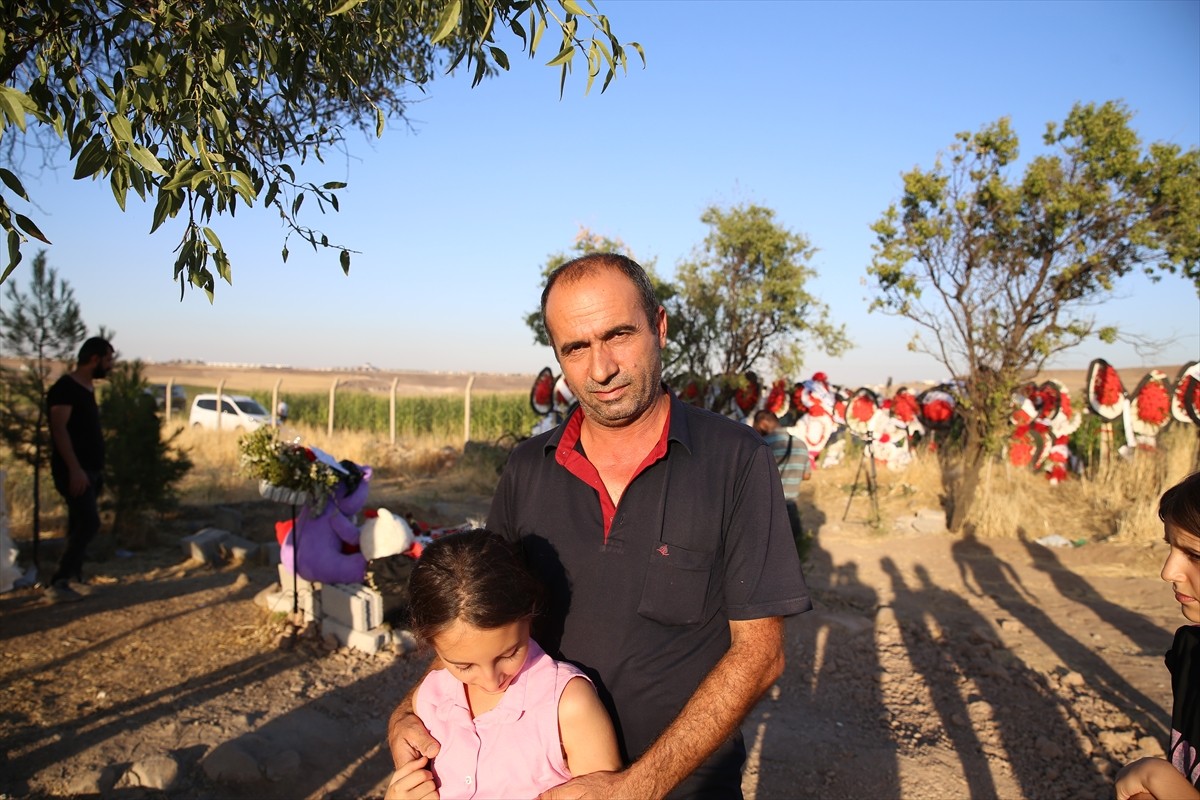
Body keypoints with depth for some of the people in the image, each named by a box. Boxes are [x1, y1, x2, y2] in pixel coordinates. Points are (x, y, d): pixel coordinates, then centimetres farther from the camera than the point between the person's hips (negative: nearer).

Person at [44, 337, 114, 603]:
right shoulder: (65, 387, -13)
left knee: (81, 523, 12)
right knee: (89, 522, -14)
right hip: (74, 470, -9)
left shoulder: (88, 388, 14)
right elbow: (59, 430, -21)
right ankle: (58, 583, -9)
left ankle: (72, 574, 20)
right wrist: (74, 469, -27)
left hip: (90, 469, 9)